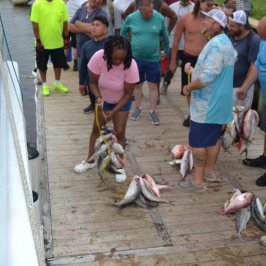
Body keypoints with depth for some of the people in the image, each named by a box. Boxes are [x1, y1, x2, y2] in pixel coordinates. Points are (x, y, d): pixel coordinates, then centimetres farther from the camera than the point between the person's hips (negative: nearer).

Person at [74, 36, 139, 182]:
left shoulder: (131, 65, -35)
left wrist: (113, 112, -29)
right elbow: (93, 82, -17)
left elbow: (128, 94, -24)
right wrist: (98, 97, -35)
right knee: (96, 128, 12)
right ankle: (90, 160, 30)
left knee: (120, 132, -1)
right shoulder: (98, 58, -32)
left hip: (122, 102, -2)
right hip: (103, 99, 2)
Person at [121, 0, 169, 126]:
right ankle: (138, 108, 32)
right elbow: (123, 32, 9)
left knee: (153, 86, 6)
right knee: (137, 84, 14)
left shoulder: (159, 18, -11)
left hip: (154, 59, -1)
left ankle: (153, 111, 19)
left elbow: (165, 37, 3)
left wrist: (166, 52, 12)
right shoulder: (131, 18, -10)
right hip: (136, 58, 1)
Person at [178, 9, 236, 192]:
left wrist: (189, 87, -16)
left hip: (207, 103, -10)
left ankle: (198, 181, 3)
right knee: (213, 137, 18)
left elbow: (208, 76, -29)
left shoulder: (216, 44, -22)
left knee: (198, 141, -3)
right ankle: (210, 172, 30)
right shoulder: (225, 42, 14)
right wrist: (194, 71, 13)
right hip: (218, 101, 10)